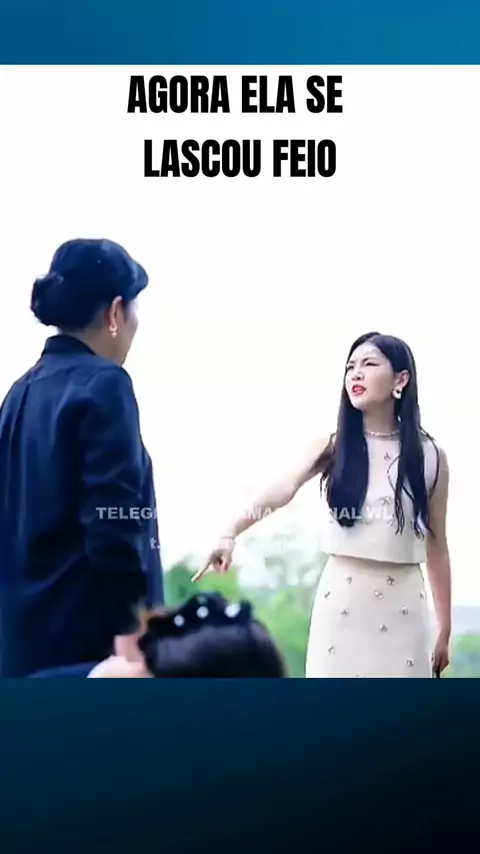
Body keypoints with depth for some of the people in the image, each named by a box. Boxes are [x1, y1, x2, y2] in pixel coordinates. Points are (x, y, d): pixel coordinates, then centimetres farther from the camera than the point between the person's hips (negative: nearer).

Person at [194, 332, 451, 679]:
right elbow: (280, 493, -14)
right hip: (341, 599, 0)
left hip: (403, 605, 0)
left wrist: (445, 630, 8)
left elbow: (437, 547, 6)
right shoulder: (334, 447, 3)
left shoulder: (430, 456, 2)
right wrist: (230, 534, -32)